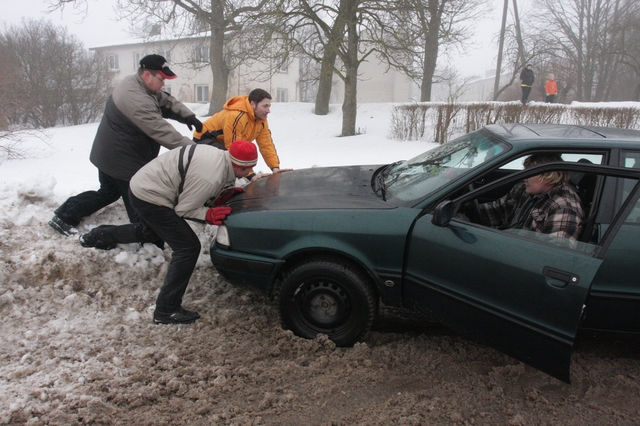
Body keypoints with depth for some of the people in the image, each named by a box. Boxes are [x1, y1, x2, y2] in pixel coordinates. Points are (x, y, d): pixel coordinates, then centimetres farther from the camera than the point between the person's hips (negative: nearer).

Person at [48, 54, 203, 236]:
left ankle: (64, 216, 32)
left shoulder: (133, 83, 3)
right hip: (124, 162, -11)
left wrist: (188, 116, -11)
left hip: (108, 157, 11)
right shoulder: (137, 100, -30)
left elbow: (167, 101, 5)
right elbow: (162, 131, -33)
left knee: (108, 193, 28)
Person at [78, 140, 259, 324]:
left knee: (151, 232, 36)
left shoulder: (219, 156, -2)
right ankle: (166, 311, -6)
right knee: (188, 247, -12)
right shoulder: (210, 177, -29)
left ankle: (98, 236, 56)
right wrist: (209, 215, -25)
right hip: (149, 197, -10)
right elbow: (183, 209, -17)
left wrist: (225, 194, -6)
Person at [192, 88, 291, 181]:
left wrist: (275, 167, -19)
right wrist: (250, 175, -36)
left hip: (223, 143, 9)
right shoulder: (236, 116, -37)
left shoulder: (261, 118, -9)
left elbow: (266, 144, -7)